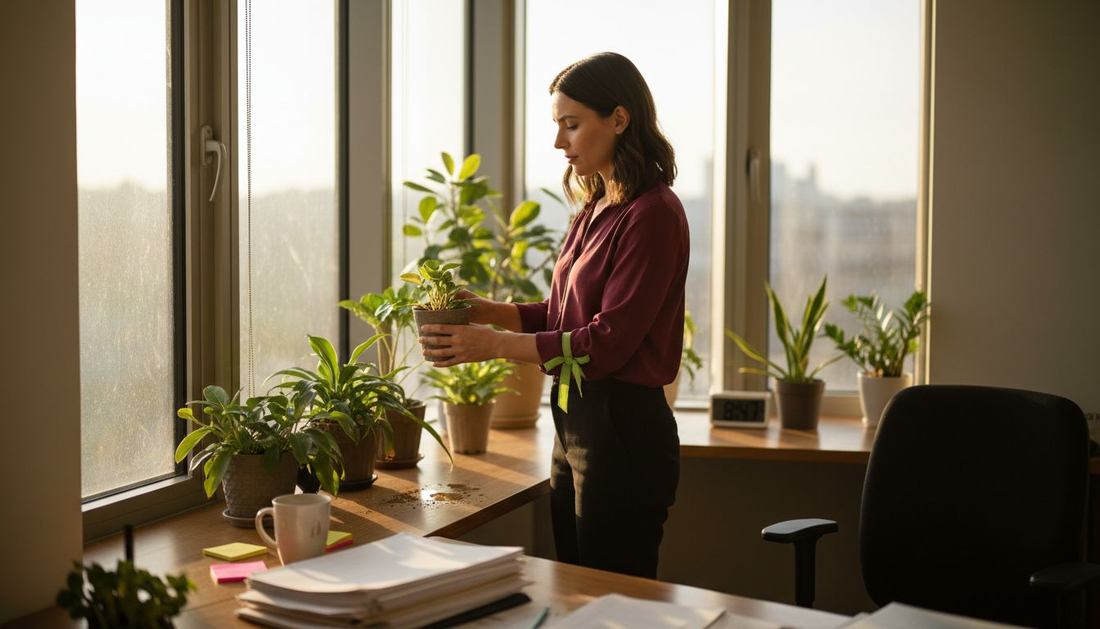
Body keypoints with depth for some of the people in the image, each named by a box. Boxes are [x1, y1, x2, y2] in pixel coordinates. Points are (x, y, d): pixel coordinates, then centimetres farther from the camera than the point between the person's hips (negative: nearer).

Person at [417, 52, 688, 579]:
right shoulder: (595, 210, 12)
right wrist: (485, 311, 2)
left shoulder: (652, 214, -15)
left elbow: (608, 342, -20)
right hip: (574, 420, 9)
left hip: (623, 427, -9)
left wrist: (495, 344, -19)